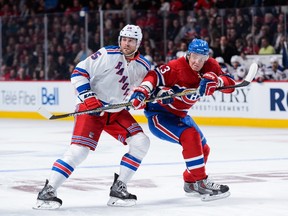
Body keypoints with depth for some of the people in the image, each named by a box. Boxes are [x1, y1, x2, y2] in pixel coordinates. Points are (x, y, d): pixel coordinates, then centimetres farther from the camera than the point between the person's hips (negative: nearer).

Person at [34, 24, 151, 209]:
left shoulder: (143, 66, 2)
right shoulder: (107, 54, -13)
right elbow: (79, 73, -11)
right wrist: (88, 97, -20)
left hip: (117, 112, 6)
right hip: (92, 107, -6)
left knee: (141, 142, -7)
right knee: (80, 149, -20)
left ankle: (119, 189, 1)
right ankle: (48, 192, -14)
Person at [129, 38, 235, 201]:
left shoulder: (210, 66, -7)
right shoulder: (175, 67, -26)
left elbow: (230, 85, -13)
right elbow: (154, 76, -30)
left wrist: (216, 80, -33)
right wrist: (142, 92, -47)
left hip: (180, 114, 9)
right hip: (158, 113, -9)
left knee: (203, 148, 16)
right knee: (190, 136, -29)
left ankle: (190, 182, 39)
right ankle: (201, 182, -25)